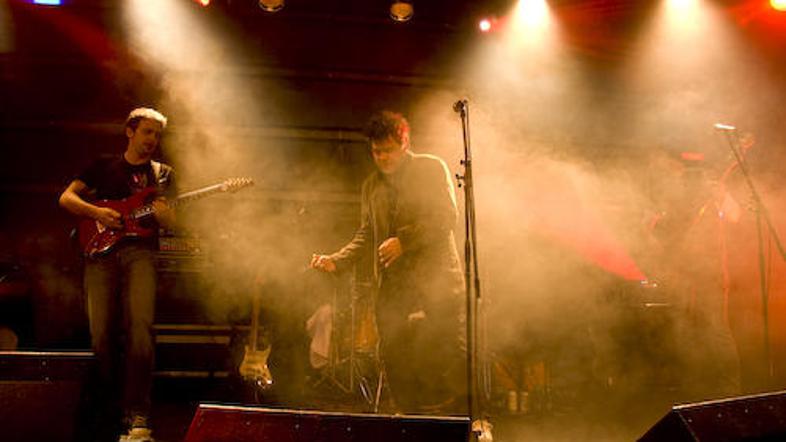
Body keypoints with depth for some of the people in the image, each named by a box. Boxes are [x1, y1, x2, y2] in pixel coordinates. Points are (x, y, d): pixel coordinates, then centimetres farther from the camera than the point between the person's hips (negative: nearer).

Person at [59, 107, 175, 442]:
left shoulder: (162, 173, 21)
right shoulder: (104, 166, 20)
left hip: (139, 252, -1)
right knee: (102, 335, -6)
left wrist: (162, 213, -9)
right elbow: (66, 197, 12)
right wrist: (97, 212, -6)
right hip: (100, 251, 1)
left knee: (140, 326, -21)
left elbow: (173, 222, 15)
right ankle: (108, 412, 9)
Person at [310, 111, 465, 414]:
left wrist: (403, 240, -16)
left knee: (444, 365, -8)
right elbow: (367, 236, 20)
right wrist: (336, 261, 4)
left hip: (435, 283, -4)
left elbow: (446, 217, -7)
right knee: (397, 367, 0)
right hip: (391, 290, 5)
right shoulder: (371, 186, 19)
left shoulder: (431, 169, 4)